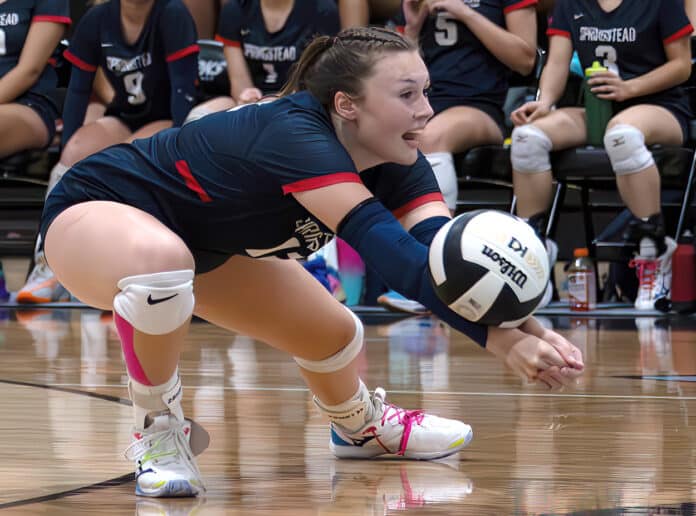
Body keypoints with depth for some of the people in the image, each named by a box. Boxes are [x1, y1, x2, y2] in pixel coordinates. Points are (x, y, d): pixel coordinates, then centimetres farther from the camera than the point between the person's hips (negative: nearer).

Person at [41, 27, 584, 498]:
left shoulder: (399, 166, -14)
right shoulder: (295, 137, -40)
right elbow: (390, 250, -48)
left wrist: (525, 326, -46)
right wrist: (497, 339, -55)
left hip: (206, 243, 8)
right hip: (96, 212, -8)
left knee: (333, 333, 10)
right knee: (160, 257, -42)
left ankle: (360, 425, 47)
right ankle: (157, 431, -15)